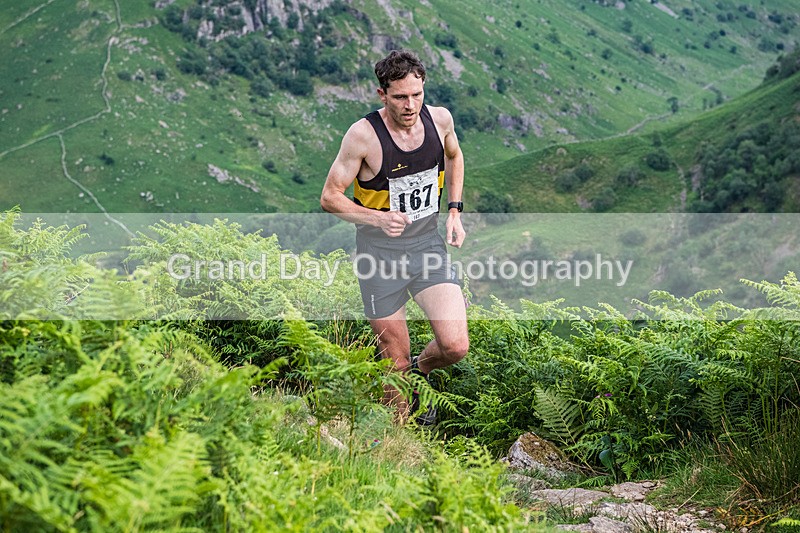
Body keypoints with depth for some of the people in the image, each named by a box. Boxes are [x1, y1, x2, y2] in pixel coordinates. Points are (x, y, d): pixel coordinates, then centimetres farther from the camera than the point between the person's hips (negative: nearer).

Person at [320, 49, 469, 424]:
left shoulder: (440, 119, -6)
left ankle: (420, 370, 26)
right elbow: (330, 197, -11)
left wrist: (454, 212, 8)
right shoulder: (364, 134, -18)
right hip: (380, 252, -3)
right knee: (396, 361, 5)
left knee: (455, 347, -10)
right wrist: (379, 218, -26)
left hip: (429, 243, 3)